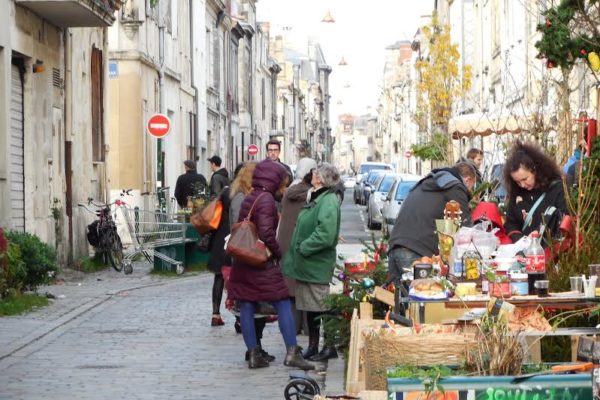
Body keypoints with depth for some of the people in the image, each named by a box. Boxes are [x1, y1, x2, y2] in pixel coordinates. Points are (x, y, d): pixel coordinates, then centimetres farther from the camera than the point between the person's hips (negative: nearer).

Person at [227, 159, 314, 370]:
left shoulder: (248, 199, 14)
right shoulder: (266, 199, -12)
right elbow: (266, 232, -22)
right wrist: (278, 252, -8)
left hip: (242, 263, 8)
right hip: (262, 264, -8)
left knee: (246, 307, 6)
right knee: (283, 304, -1)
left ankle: (254, 354, 8)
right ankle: (292, 352, -4)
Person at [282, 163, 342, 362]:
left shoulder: (328, 202, -18)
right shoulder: (315, 199, 14)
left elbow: (325, 235, -26)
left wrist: (303, 248, -18)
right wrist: (298, 249, 11)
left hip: (317, 265, -10)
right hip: (306, 263, 10)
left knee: (322, 307, -2)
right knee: (309, 307, 15)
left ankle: (330, 347, 6)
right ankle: (312, 346, 24)